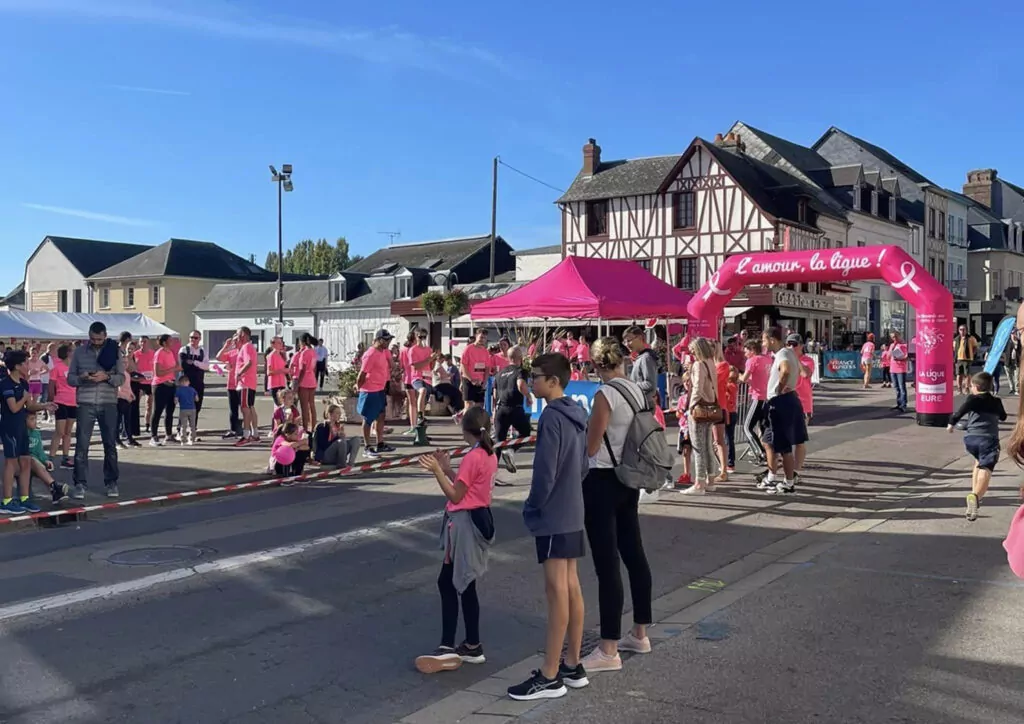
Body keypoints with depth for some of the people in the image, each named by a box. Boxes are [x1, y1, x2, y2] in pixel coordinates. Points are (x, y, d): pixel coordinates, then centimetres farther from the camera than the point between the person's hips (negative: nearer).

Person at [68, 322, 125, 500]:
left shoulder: (114, 351, 3)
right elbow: (70, 378, 6)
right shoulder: (79, 352, 5)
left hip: (109, 403, 0)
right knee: (82, 445, -2)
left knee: (110, 445, 7)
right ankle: (80, 484, 4)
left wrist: (106, 376, -20)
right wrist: (82, 378, -15)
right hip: (85, 403, 0)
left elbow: (121, 378, -1)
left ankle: (111, 482, 17)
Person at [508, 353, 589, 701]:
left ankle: (550, 676, 3)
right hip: (572, 513, 9)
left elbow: (545, 471, -20)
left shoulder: (551, 416, -18)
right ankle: (573, 666, 21)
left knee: (556, 592, -4)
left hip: (553, 516, -9)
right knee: (571, 588, 13)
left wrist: (532, 506, -8)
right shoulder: (576, 415, 10)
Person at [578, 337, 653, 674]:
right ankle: (639, 633, 29)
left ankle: (608, 651, 1)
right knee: (633, 553, 17)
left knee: (606, 564, -5)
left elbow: (590, 448, -14)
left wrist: (582, 427, 5)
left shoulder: (605, 395, -18)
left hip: (602, 482, -9)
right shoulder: (638, 390, 5)